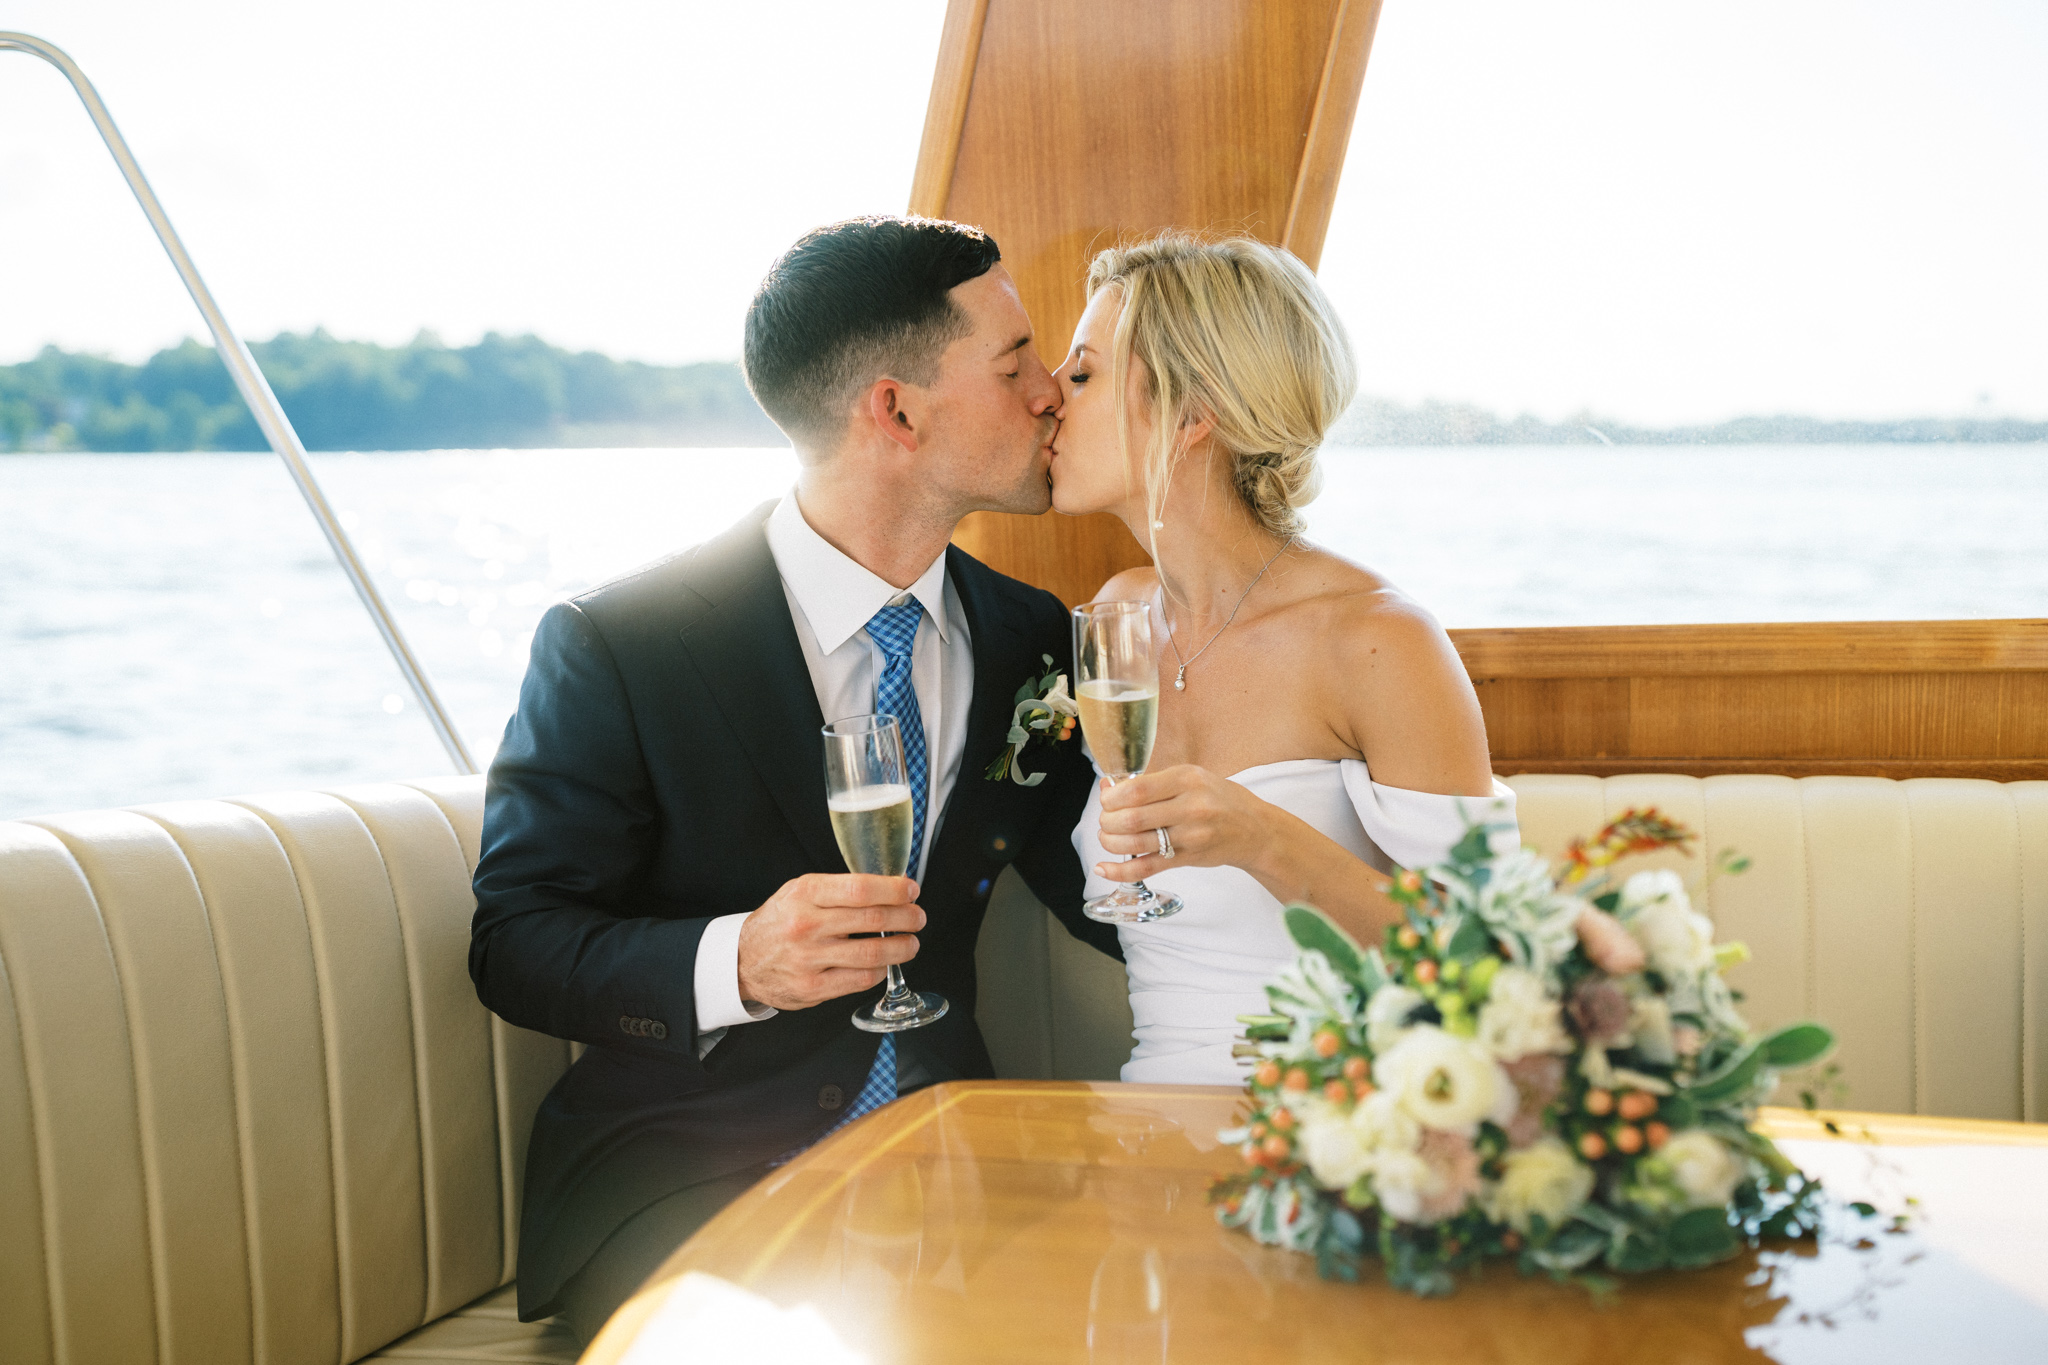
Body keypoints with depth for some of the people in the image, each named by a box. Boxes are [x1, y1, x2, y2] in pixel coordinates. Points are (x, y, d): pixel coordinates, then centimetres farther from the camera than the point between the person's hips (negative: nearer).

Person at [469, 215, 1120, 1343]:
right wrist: (732, 965, -24)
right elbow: (514, 944, -7)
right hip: (684, 1170, -4)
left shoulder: (1028, 638, 6)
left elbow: (1106, 911, 11)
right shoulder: (611, 646, -10)